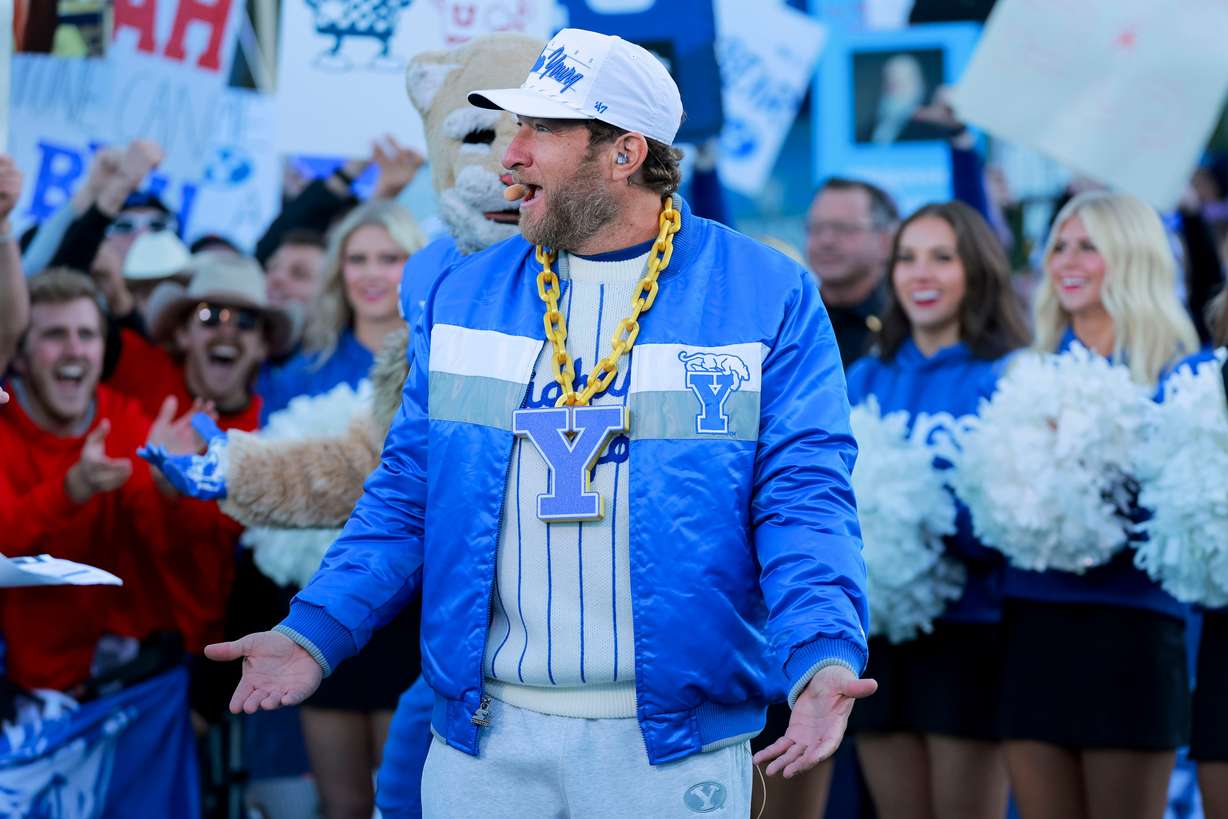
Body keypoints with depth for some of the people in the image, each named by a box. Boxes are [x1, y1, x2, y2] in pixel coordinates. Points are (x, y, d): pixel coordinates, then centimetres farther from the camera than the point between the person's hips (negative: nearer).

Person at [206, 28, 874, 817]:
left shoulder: (768, 299, -2)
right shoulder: (464, 297, 8)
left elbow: (803, 498, -8)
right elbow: (406, 497, 10)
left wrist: (824, 657, -24)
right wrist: (314, 632, -3)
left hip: (675, 743, -3)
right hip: (484, 734, 3)